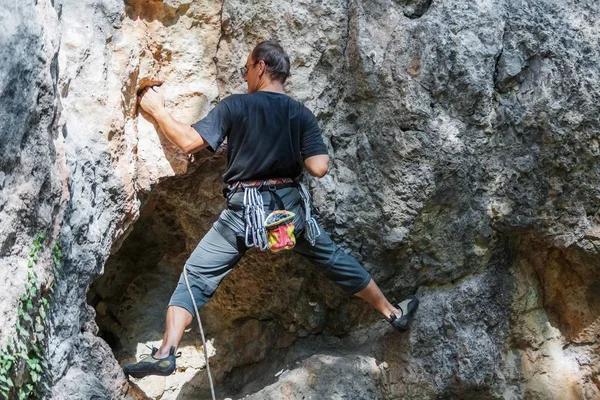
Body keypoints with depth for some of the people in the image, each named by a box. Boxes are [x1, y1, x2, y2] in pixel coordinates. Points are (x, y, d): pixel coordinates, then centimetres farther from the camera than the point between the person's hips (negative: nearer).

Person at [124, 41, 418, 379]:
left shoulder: (235, 106, -6)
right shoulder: (302, 115, 2)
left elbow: (190, 142, -11)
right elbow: (319, 168, -7)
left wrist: (158, 110, 2)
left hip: (245, 210, -3)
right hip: (291, 207, 3)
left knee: (197, 276, 2)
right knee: (334, 259, 20)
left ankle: (166, 353, -9)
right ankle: (394, 313, 32)